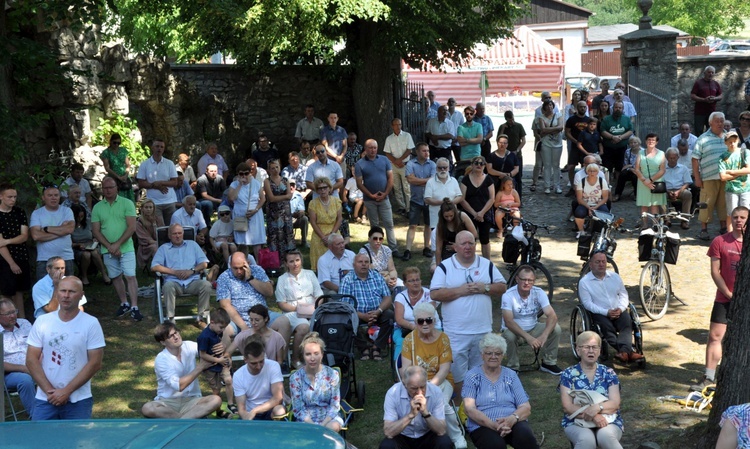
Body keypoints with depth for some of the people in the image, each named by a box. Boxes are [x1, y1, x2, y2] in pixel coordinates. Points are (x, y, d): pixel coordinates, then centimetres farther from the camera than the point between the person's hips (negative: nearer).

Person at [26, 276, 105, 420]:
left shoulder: (91, 323, -5)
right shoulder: (42, 322, 1)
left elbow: (95, 363, -8)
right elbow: (31, 360, 0)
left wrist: (66, 391, -12)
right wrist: (49, 391, -9)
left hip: (78, 400, -2)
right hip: (45, 398, 2)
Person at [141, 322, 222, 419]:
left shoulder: (190, 347, 2)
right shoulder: (161, 359, -10)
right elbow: (179, 386, -18)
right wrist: (200, 367, -15)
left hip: (191, 401, 3)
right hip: (168, 403, -2)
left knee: (216, 400, -27)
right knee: (147, 408, -34)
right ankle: (195, 417, -26)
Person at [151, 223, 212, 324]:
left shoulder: (192, 245, 23)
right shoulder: (164, 248, 18)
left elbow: (204, 263, 13)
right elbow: (154, 266, 3)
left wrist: (191, 271, -7)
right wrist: (175, 272, -6)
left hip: (192, 281, 1)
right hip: (174, 281, -1)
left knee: (206, 284, -30)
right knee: (168, 286, -36)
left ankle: (202, 318, -19)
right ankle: (170, 319, -28)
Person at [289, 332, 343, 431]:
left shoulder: (332, 374, -2)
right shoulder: (296, 378, -4)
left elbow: (334, 405, -2)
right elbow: (298, 409, -5)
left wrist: (323, 425, -18)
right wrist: (313, 425, -20)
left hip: (329, 418, 2)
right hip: (306, 420, -2)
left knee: (334, 427, -34)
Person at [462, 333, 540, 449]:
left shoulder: (511, 375, 14)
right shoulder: (472, 376, 7)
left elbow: (526, 408, 6)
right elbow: (470, 409, -5)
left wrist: (512, 419, -18)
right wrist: (493, 425, -22)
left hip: (513, 423, 2)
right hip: (483, 426, -2)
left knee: (525, 435, -33)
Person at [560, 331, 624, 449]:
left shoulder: (609, 373, 9)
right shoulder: (568, 374, 4)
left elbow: (615, 403, -2)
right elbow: (567, 407, -5)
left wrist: (598, 407, -24)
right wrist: (592, 416, -21)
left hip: (608, 421, 1)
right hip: (576, 423, -1)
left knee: (606, 437, -35)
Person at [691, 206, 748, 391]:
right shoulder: (720, 241, -2)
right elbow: (715, 272, -4)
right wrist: (729, 294, -10)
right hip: (724, 298, 0)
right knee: (715, 336, -3)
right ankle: (709, 377, 2)